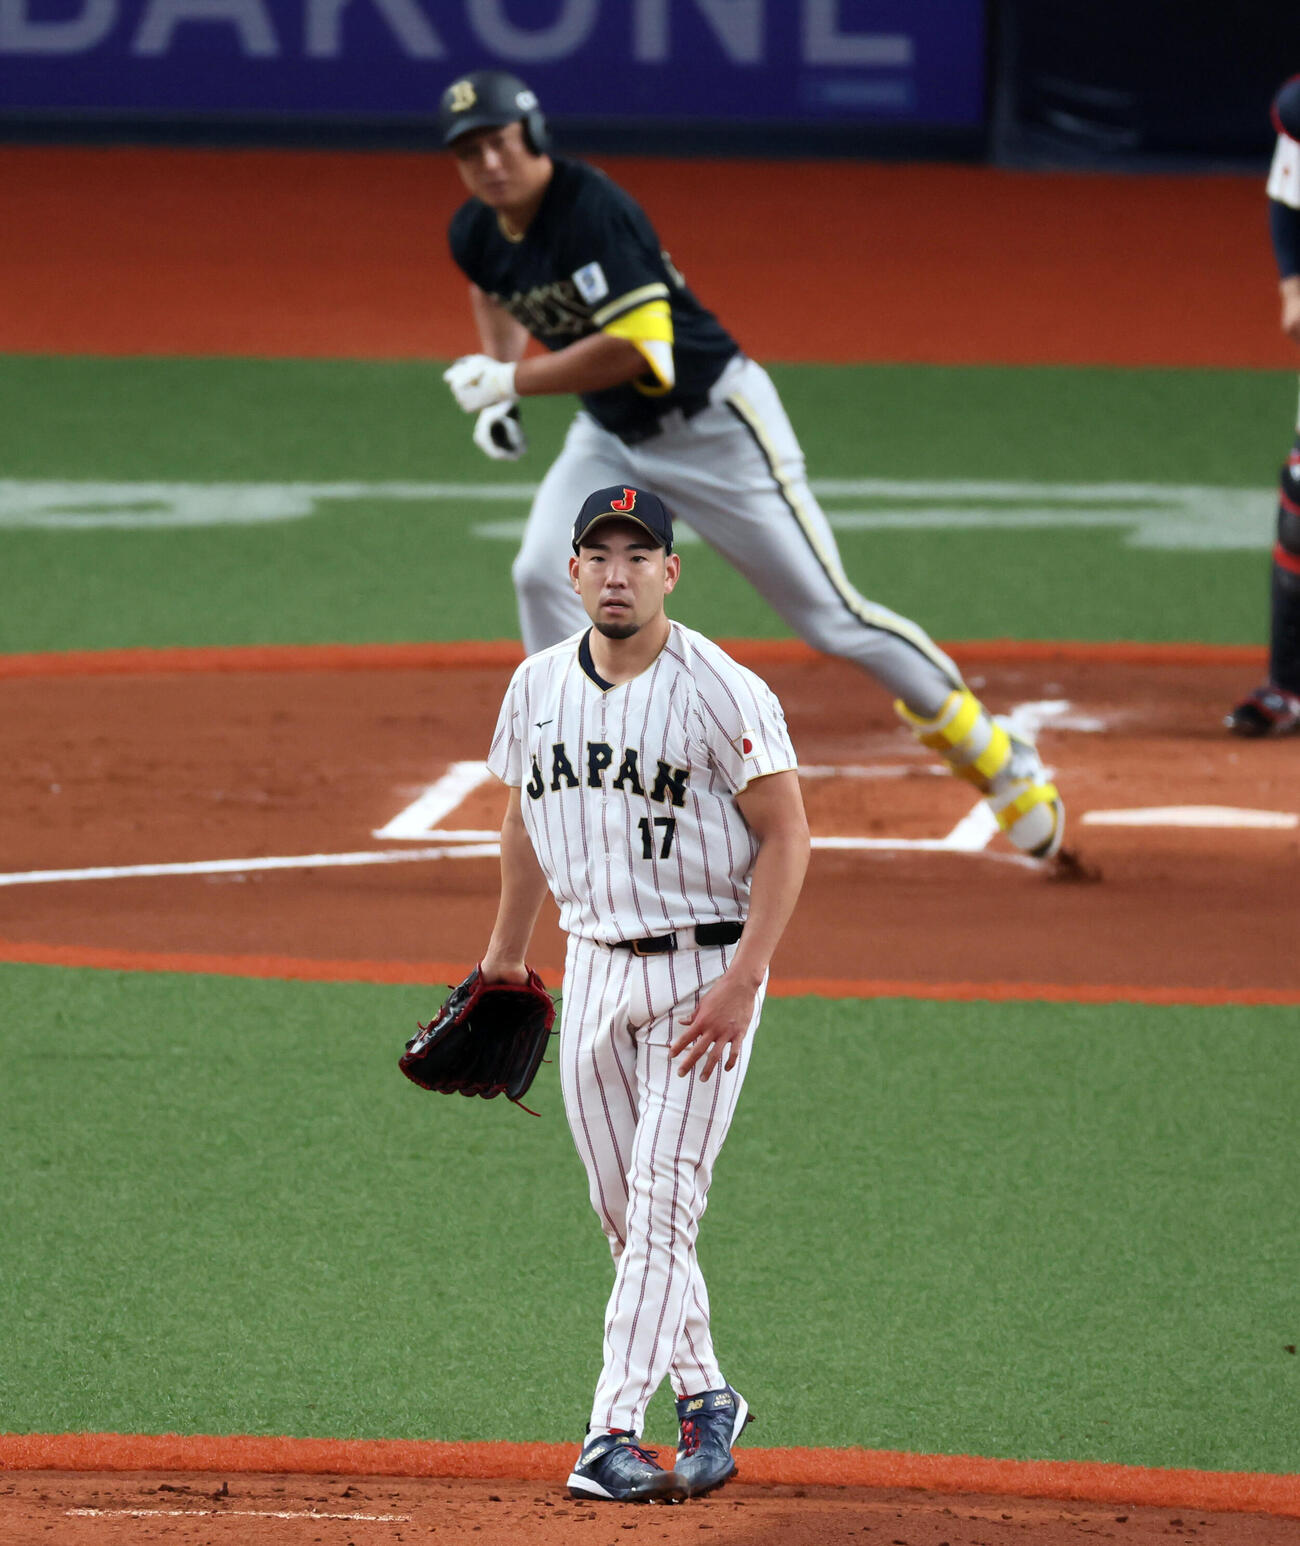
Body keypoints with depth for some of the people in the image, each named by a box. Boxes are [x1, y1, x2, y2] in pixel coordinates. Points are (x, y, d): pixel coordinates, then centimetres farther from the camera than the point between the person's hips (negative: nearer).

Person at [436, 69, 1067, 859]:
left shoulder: (593, 210, -27)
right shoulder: (476, 234, -3)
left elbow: (635, 348, -33)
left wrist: (510, 380, -27)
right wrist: (497, 392, 9)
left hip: (714, 424, -7)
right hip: (612, 436, 7)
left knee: (829, 612, -4)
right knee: (543, 576, -14)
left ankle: (1002, 763, 10)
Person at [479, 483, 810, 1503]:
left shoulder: (721, 692, -14)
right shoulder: (539, 686, 5)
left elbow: (787, 834, -14)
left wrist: (741, 983, -21)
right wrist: (506, 949, 26)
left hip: (703, 968, -6)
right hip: (594, 967, 6)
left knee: (663, 1200, -11)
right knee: (621, 1207, 10)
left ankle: (614, 1432, -15)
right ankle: (704, 1397, 25)